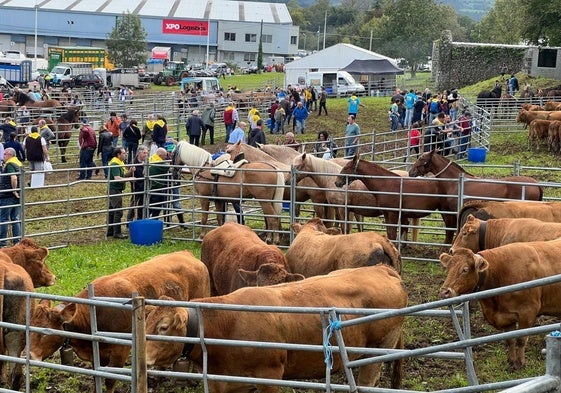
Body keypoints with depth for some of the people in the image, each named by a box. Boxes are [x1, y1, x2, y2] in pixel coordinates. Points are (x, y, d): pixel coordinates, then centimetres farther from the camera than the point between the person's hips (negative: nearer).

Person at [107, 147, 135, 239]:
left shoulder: (120, 163, 14)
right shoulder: (114, 164, -18)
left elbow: (124, 175, 19)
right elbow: (117, 178, -25)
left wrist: (130, 171, 0)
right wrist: (129, 179, -19)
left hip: (117, 190, 10)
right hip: (115, 189, -10)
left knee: (111, 211, 14)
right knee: (118, 211, -9)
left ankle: (110, 231, 20)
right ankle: (117, 233, -6)